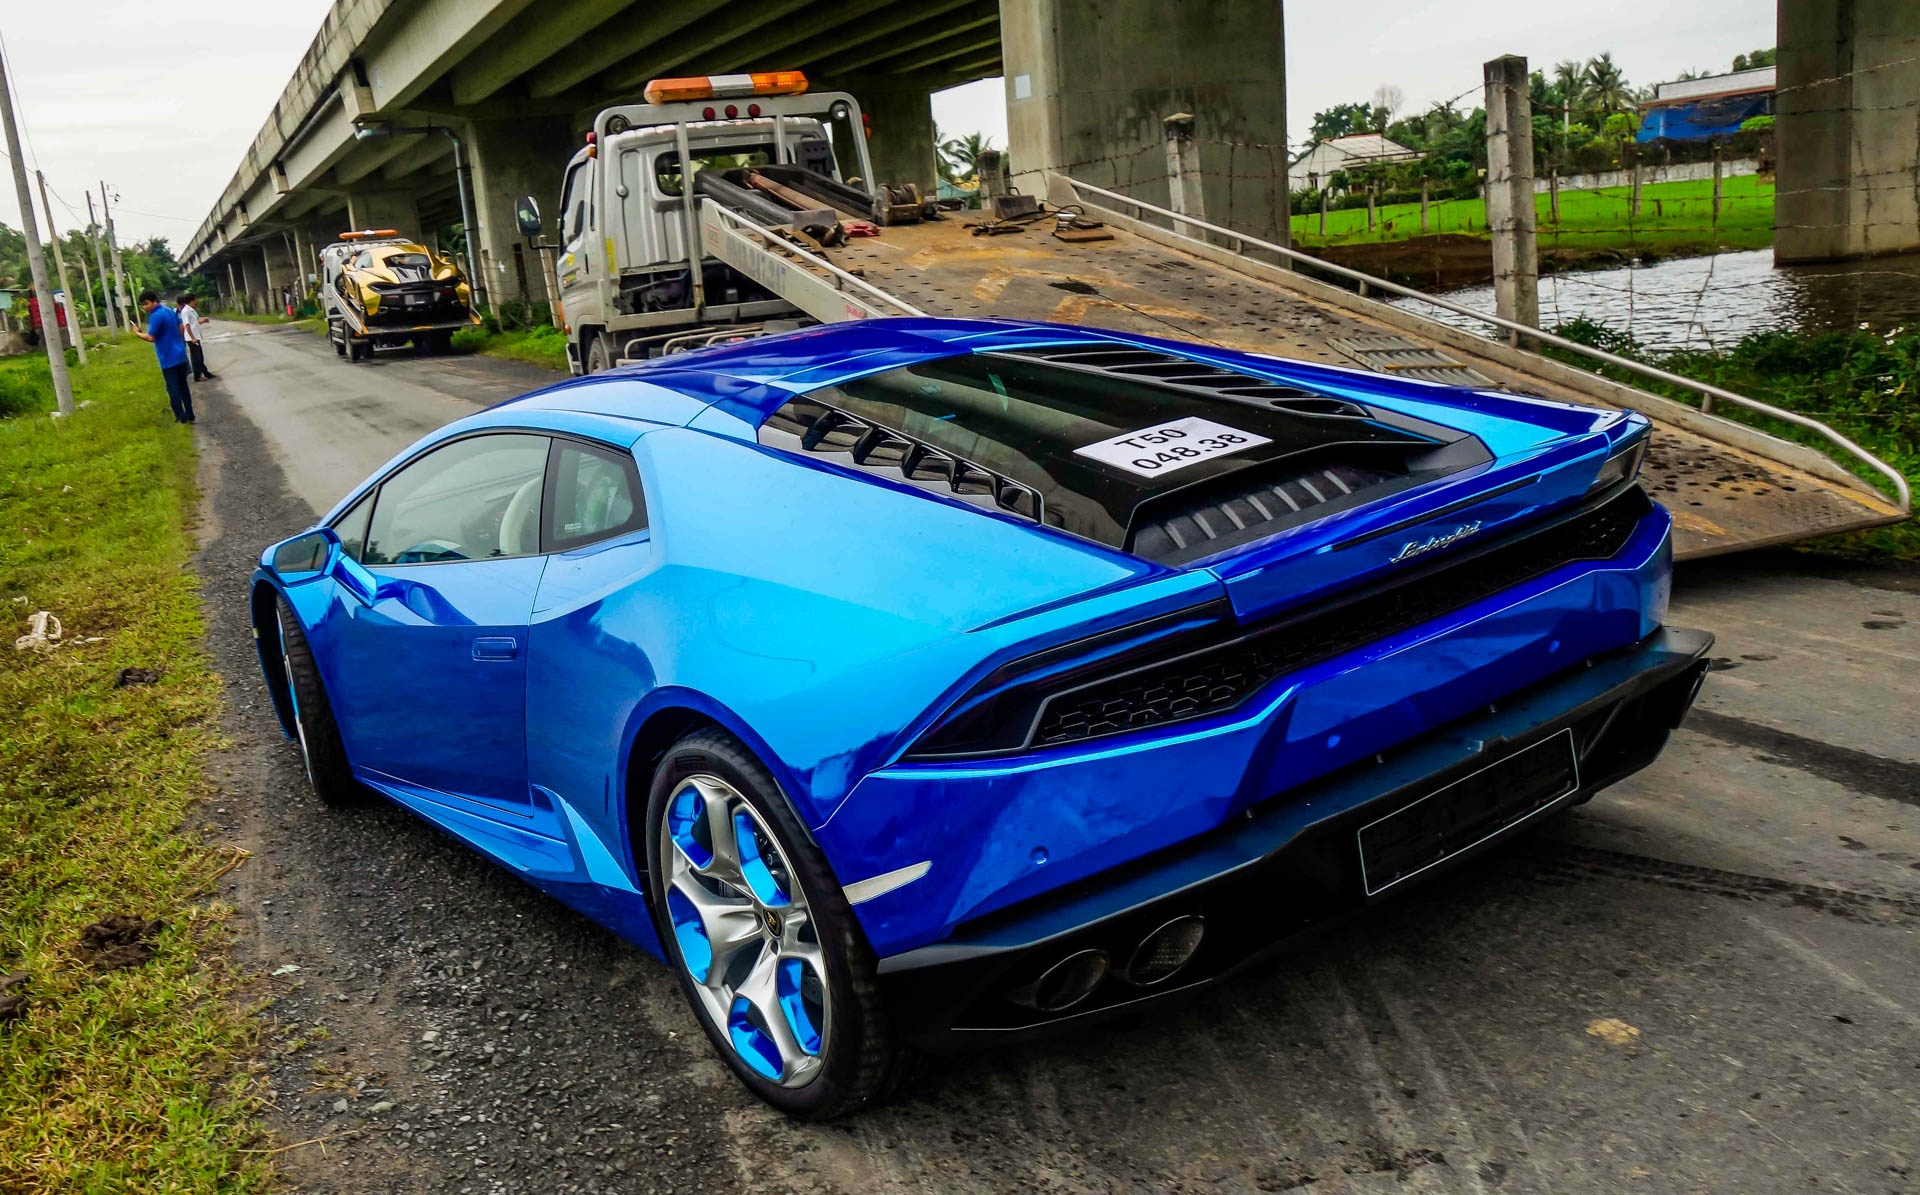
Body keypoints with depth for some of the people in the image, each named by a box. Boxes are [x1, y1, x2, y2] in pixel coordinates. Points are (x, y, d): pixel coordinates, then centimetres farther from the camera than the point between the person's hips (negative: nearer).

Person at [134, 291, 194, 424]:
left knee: (173, 390, -1)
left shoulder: (156, 316, -18)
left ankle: (181, 419, 0)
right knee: (183, 386, 15)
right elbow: (181, 327, 19)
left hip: (169, 359, -8)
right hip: (180, 355, 8)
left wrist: (138, 334, -3)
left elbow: (151, 338, -20)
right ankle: (189, 415, 19)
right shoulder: (169, 310, 9)